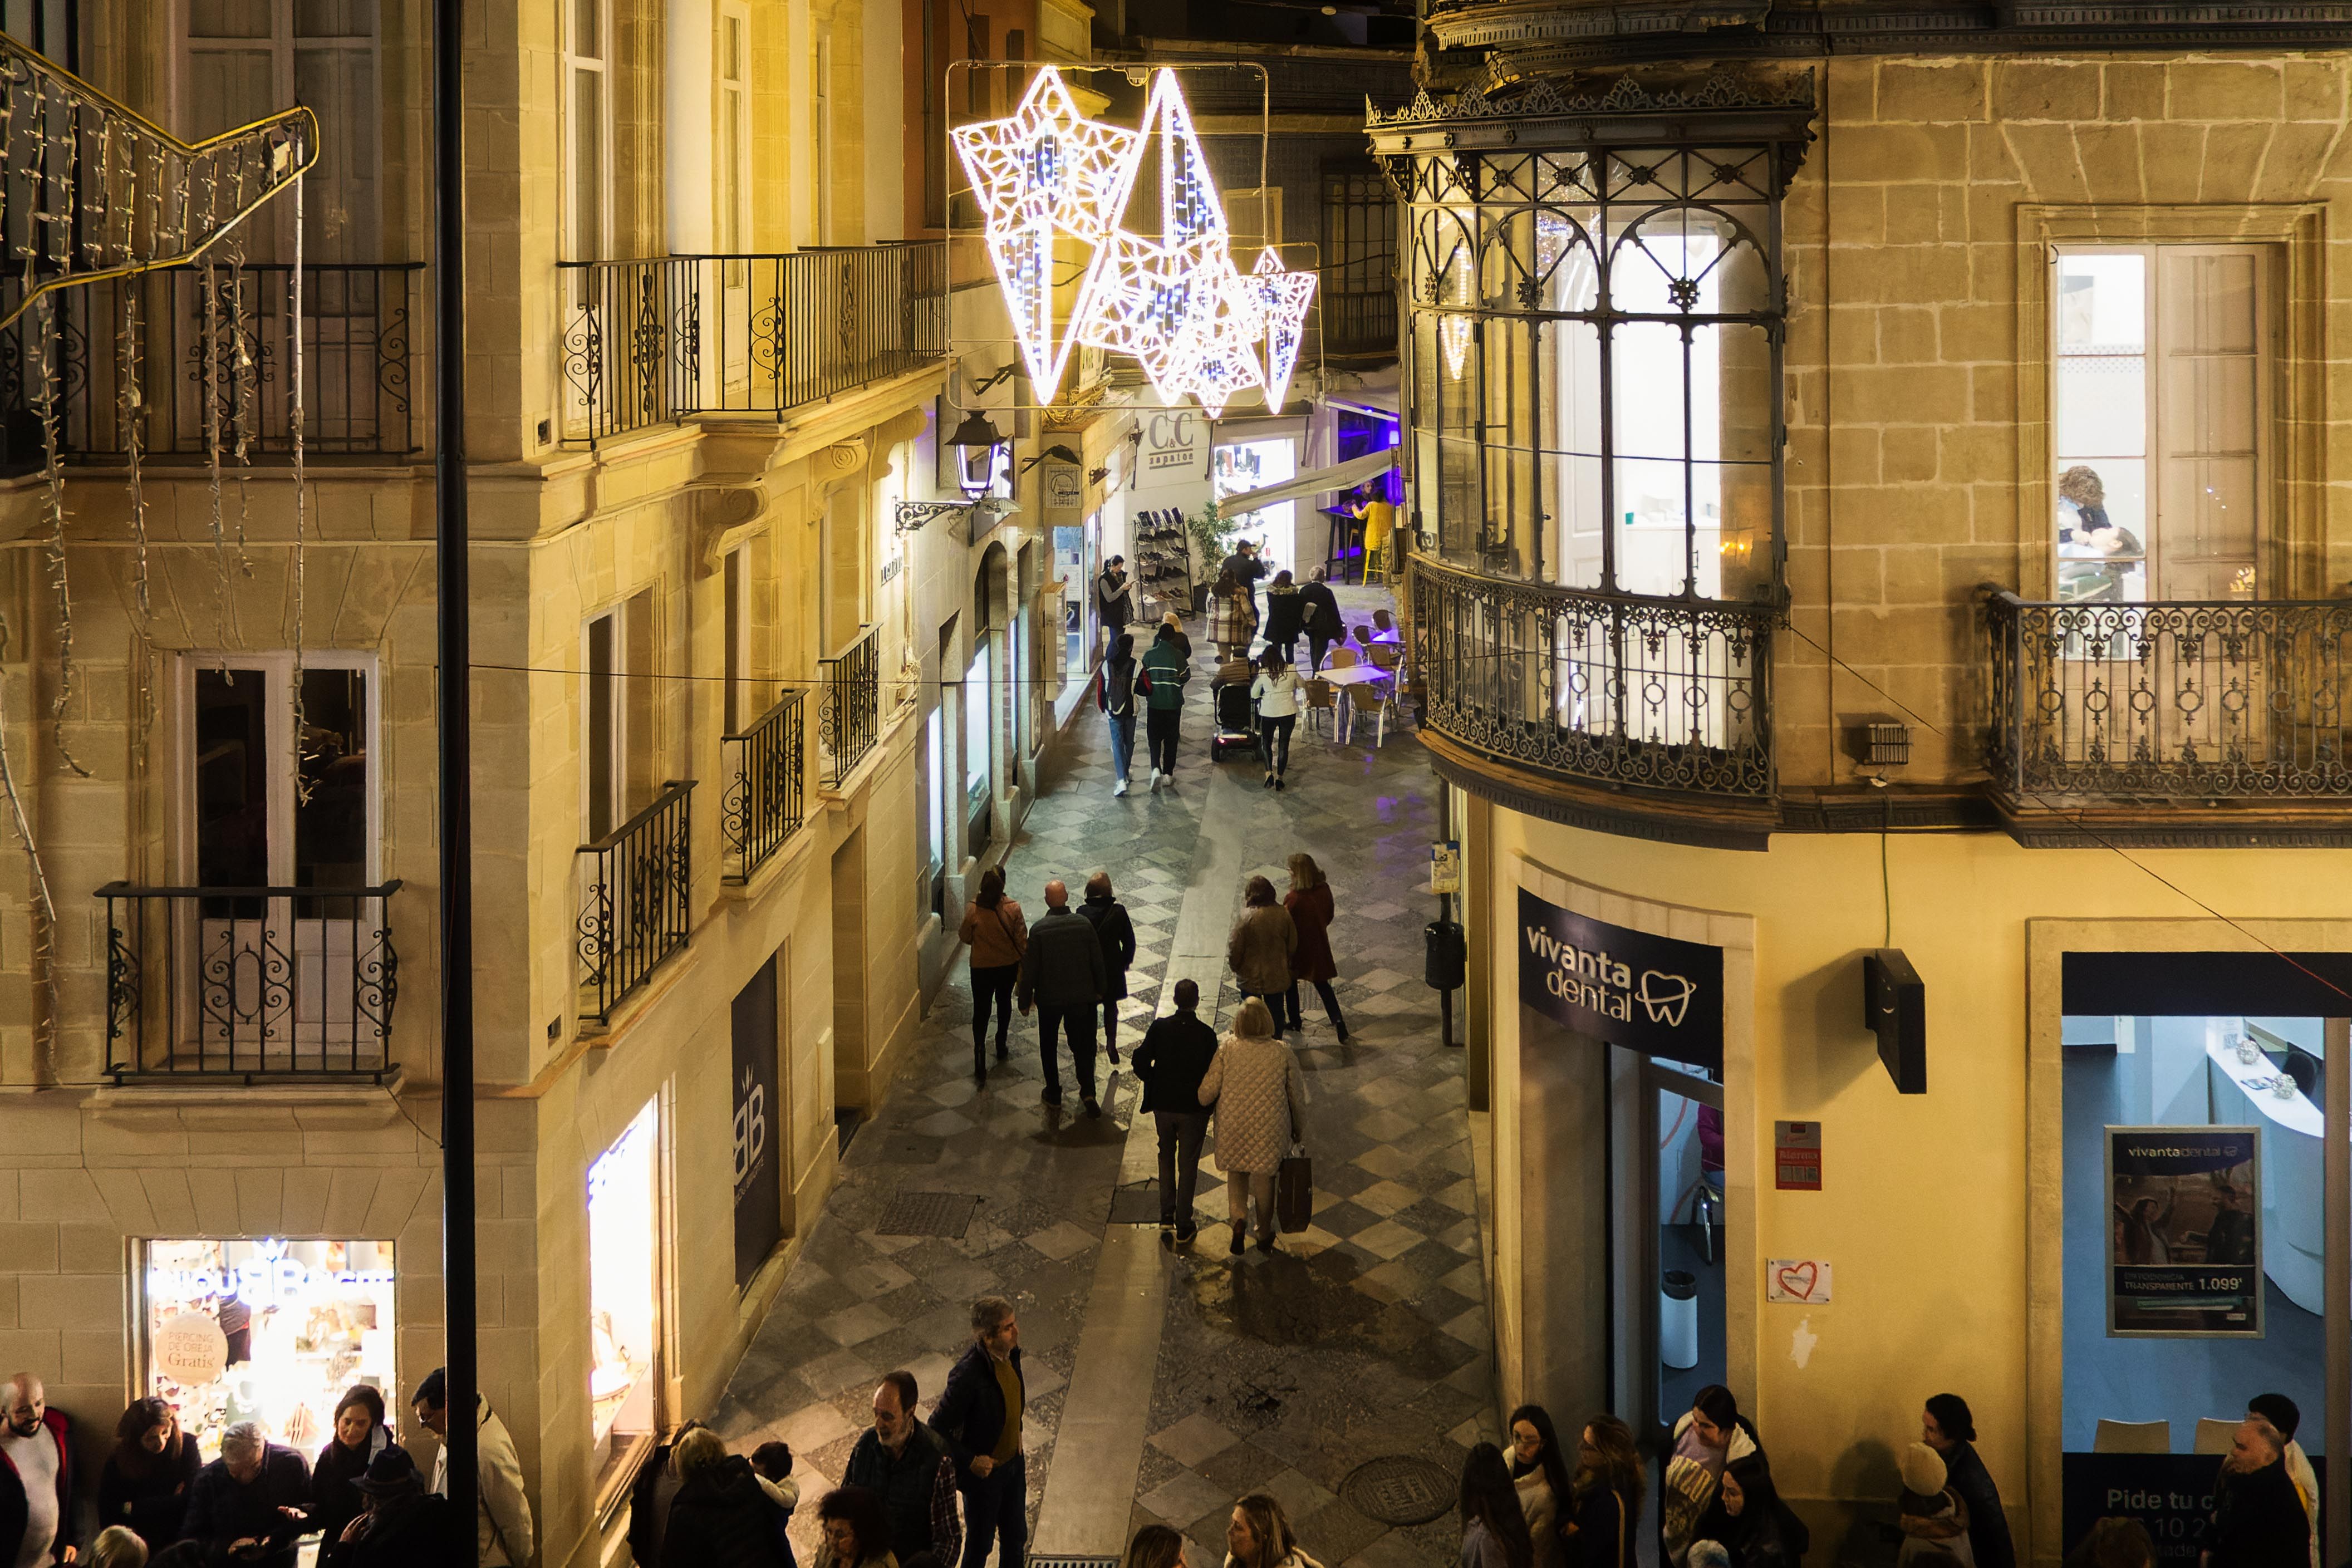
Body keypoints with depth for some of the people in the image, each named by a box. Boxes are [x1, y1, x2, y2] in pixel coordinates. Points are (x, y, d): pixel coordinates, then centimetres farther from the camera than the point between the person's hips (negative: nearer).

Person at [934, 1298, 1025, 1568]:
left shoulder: (1011, 1354, -9)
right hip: (983, 1473, -7)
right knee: (979, 1545, 12)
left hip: (1013, 1463, 7)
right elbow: (937, 1429, -25)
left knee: (1016, 1538, 22)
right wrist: (970, 1462, -21)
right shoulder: (968, 1375, -33)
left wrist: (1016, 1432, 11)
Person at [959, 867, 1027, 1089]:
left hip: (981, 968, -2)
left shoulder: (973, 910, -18)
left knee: (981, 1012, 3)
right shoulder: (1013, 909, -16)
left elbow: (965, 938, -5)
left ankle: (980, 1067, -6)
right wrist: (1023, 967, 3)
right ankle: (1001, 1047, 45)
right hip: (1008, 966, 2)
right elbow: (1022, 941, -9)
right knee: (1004, 1003, 27)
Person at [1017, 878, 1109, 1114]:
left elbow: (1030, 969, -11)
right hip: (1081, 997, 1)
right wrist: (1100, 989, 13)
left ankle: (1053, 1093, 24)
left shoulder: (1039, 930, -16)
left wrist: (1025, 1001, 1)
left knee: (1048, 1046, 17)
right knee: (1083, 1045, 10)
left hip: (1049, 998, -1)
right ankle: (1088, 1091, -3)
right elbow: (1098, 961, -2)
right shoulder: (1084, 924, -10)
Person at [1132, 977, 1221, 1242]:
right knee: (1188, 1164, 10)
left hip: (1163, 1104, 2)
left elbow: (1141, 1062, -9)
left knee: (1166, 1156, 22)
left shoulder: (1159, 1027, -10)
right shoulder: (1206, 1034, -17)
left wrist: (1155, 1083, 9)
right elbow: (1212, 1073, -14)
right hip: (1193, 1108, -2)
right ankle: (1183, 1226, 16)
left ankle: (1167, 1217, 18)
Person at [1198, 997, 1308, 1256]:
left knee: (1236, 1172, 24)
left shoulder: (1227, 1048, -16)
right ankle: (1264, 1234, 35)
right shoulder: (1282, 1053, -14)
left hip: (1234, 1126, 0)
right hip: (1269, 1128, 0)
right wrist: (1299, 1129, 14)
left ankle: (1239, 1218, 3)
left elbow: (1208, 1091, -11)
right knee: (1264, 1178, 20)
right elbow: (1297, 1096, -3)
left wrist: (1200, 1101, 13)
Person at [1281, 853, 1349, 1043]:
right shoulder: (1324, 890, -13)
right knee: (1323, 985, 16)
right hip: (1318, 945, 5)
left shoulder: (1294, 899, -30)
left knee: (1291, 984, 20)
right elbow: (1329, 916, 2)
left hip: (1297, 948, -5)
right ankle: (1337, 1021, 4)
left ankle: (1295, 1021, 33)